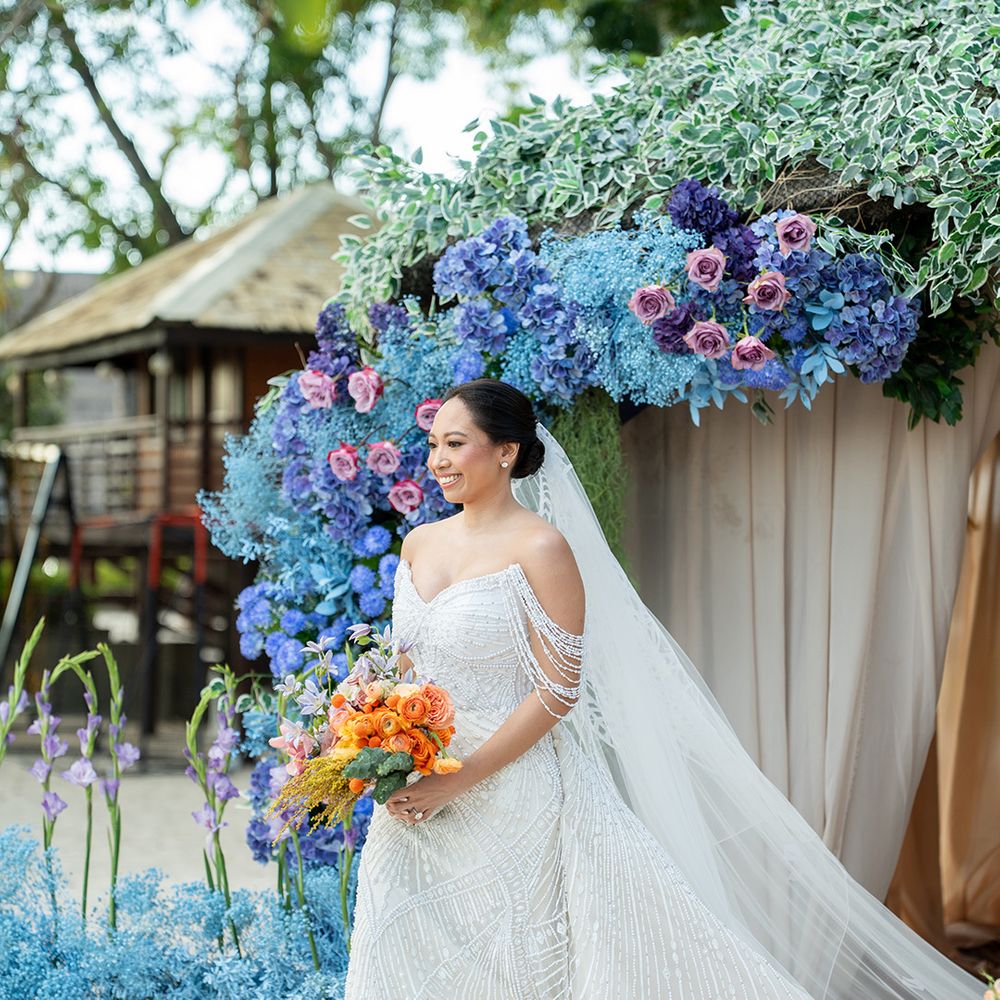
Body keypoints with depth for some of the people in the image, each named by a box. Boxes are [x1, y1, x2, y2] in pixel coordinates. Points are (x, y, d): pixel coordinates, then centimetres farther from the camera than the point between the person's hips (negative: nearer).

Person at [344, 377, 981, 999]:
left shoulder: (540, 547, -13)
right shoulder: (419, 545, 9)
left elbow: (558, 692, -16)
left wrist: (455, 782, -18)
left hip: (513, 793, -6)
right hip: (417, 793, 7)